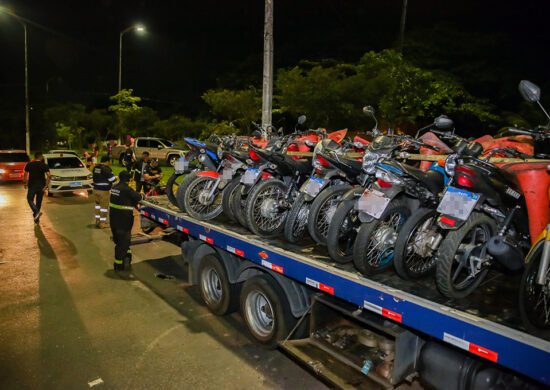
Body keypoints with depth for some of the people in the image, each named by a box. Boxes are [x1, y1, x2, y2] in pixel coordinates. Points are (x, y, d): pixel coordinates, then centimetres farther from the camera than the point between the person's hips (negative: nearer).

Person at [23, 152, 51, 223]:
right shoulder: (44, 165, -2)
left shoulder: (29, 164, 0)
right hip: (41, 186, 1)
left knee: (30, 200, 10)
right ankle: (36, 218, 18)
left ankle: (37, 212, -17)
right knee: (39, 201, 13)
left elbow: (25, 175, 0)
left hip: (32, 186, -1)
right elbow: (48, 176, -12)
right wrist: (46, 186, -10)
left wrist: (25, 183, 13)